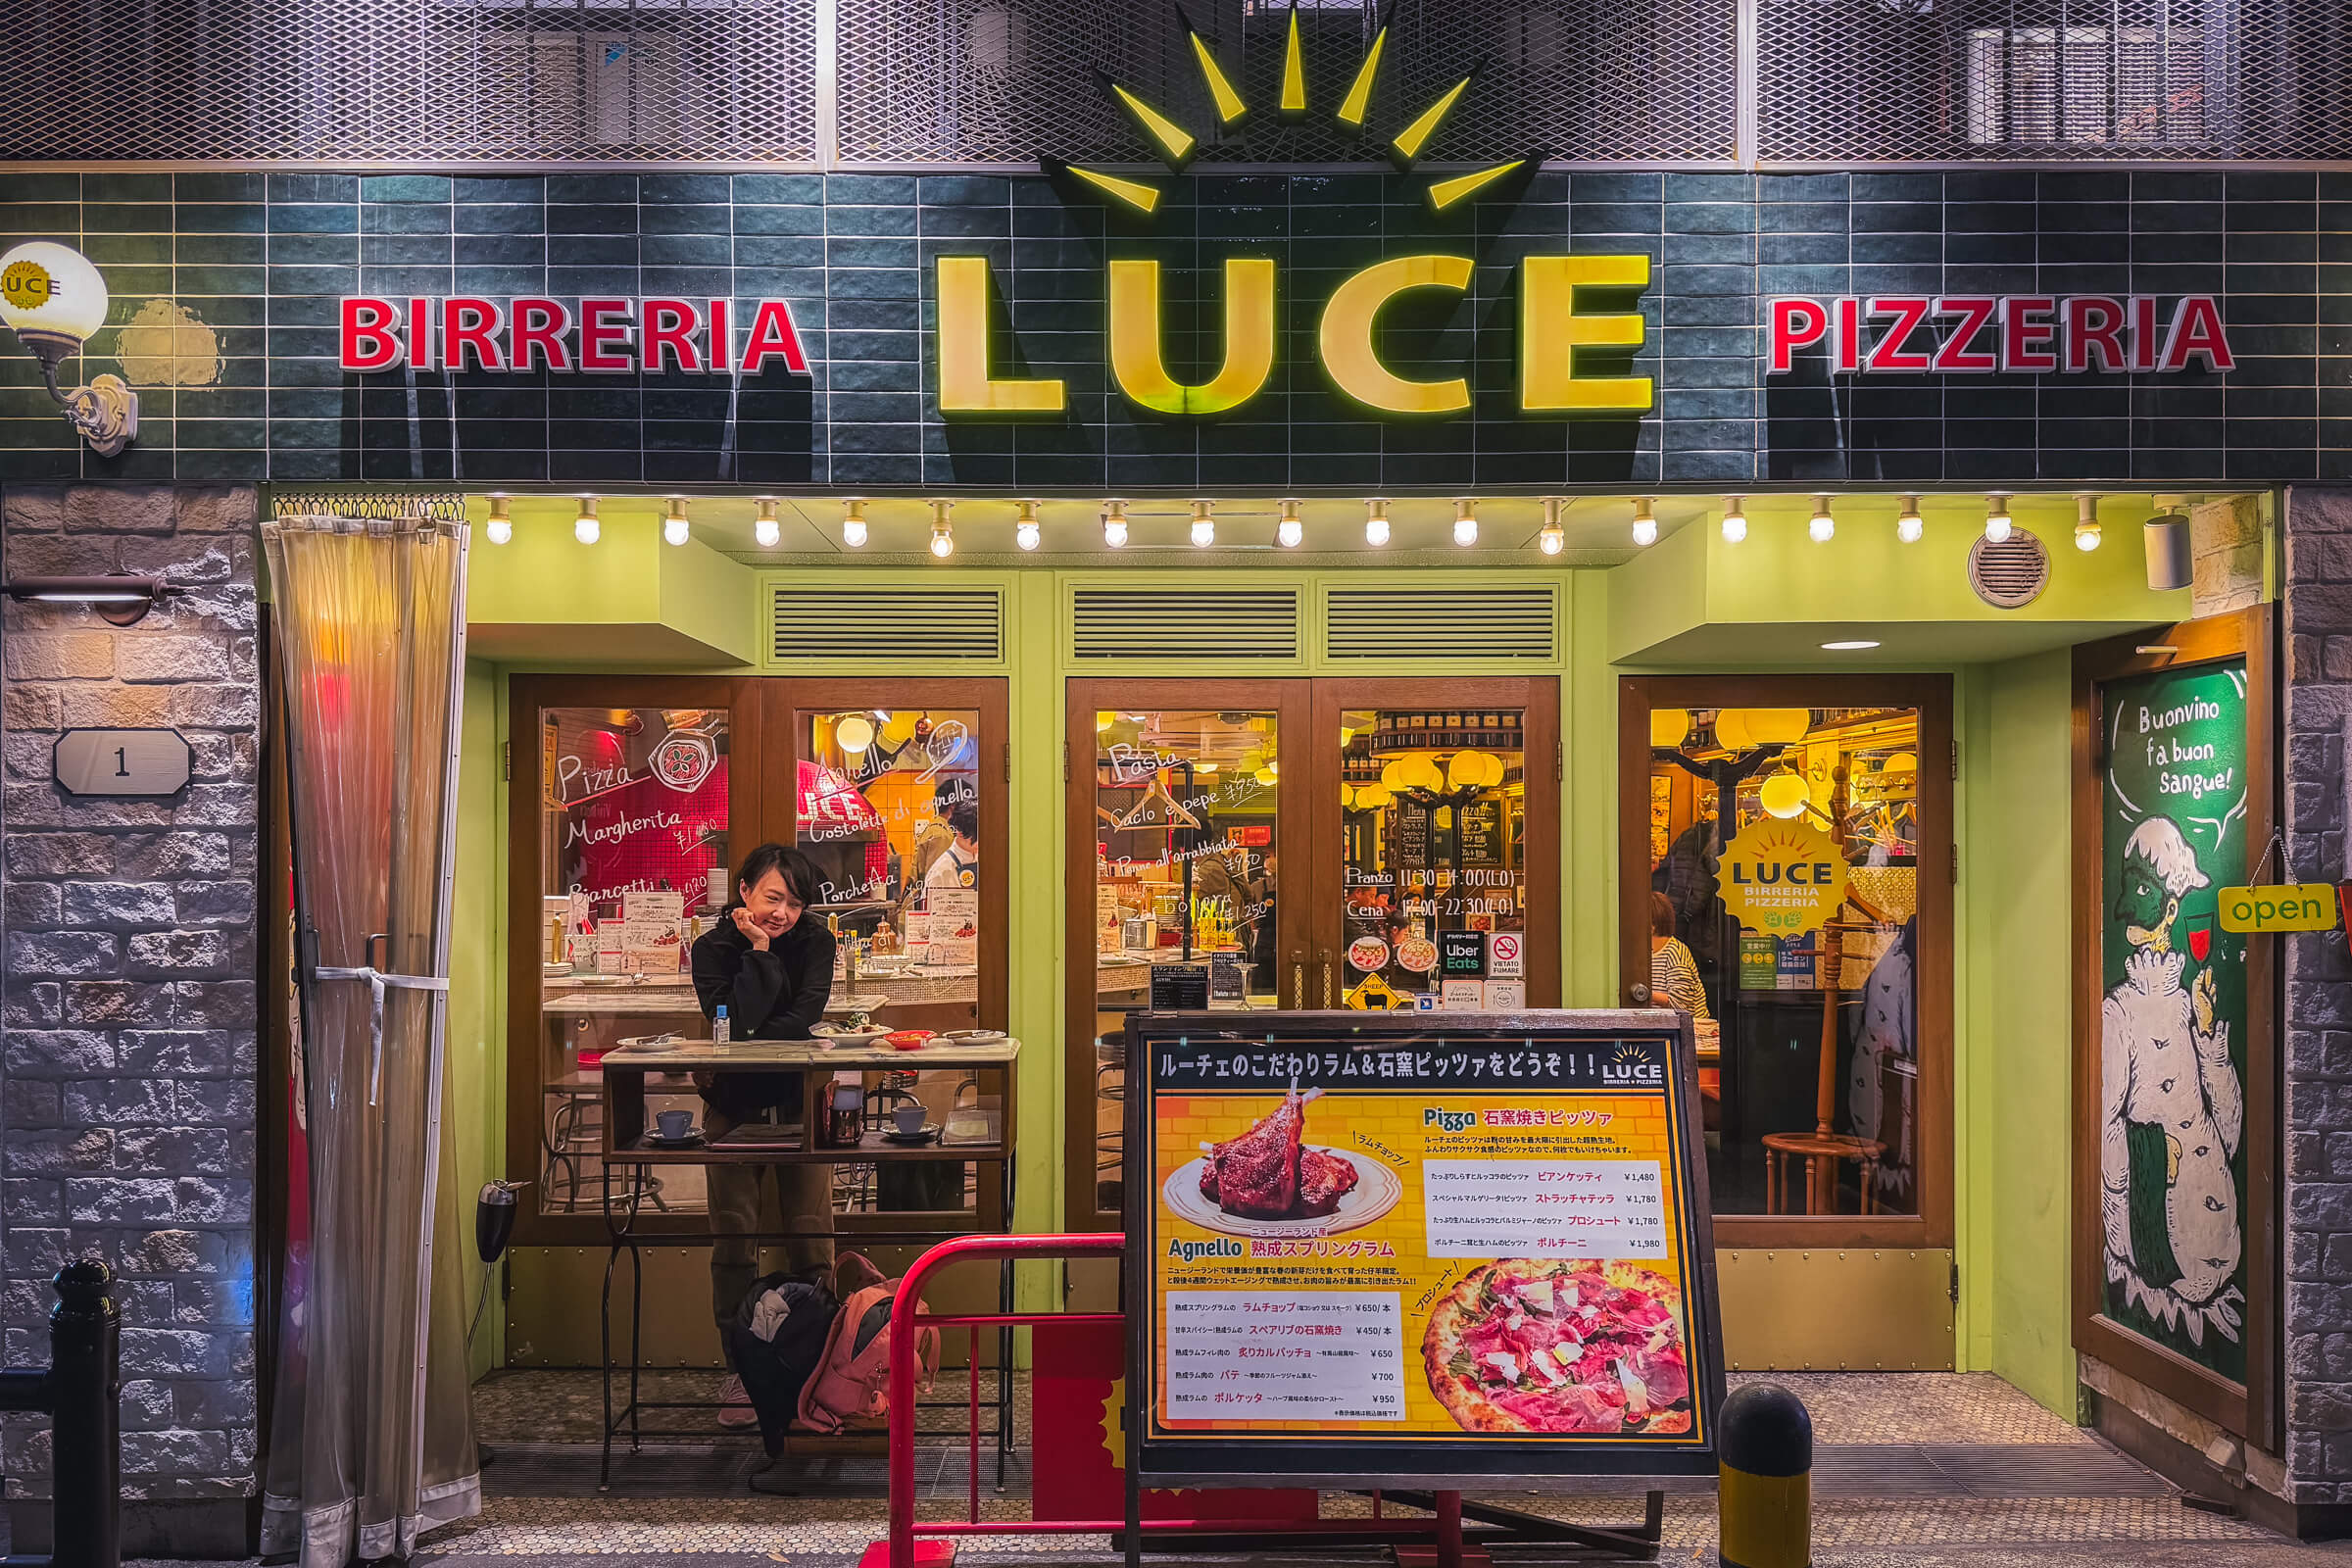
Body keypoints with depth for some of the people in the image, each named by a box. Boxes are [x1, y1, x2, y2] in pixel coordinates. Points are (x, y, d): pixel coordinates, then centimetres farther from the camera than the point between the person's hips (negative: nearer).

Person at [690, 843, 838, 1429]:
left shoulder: (815, 941, -4)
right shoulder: (713, 948, -8)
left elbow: (802, 1019, -15)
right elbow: (735, 1022, -22)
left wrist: (750, 1041, -18)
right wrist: (759, 950, -21)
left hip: (799, 1103, 1)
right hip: (733, 1107, -1)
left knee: (810, 1238, -2)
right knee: (734, 1240, -1)